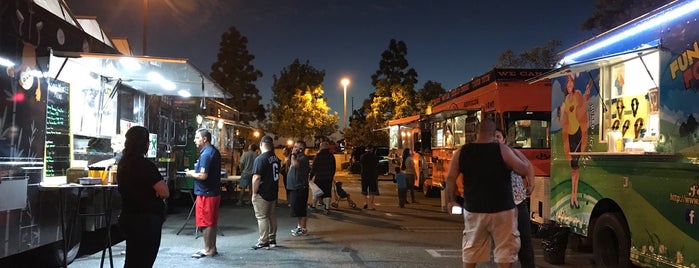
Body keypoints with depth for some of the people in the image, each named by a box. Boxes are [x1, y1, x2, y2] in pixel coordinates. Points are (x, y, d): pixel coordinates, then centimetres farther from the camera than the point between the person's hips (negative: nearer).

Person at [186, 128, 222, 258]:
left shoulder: (206, 154, -19)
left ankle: (207, 250, 7)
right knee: (212, 222, 15)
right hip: (214, 191, 10)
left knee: (205, 223, 0)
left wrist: (191, 174, -7)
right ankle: (212, 248, 22)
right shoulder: (215, 151, 12)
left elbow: (203, 175, -24)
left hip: (206, 193, -9)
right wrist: (195, 172, 13)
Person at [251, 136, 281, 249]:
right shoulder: (276, 159, 7)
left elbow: (257, 177, -20)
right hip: (273, 193, 8)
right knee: (272, 215, 15)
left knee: (262, 217, -1)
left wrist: (254, 193, -13)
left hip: (262, 194, -8)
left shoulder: (260, 159, -17)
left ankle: (263, 242, 3)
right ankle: (272, 239, 23)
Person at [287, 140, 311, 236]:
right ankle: (299, 226, 27)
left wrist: (293, 154, -22)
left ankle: (303, 229, 0)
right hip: (295, 188, 10)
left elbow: (295, 164, -34)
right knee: (298, 209, 17)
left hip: (300, 188, -10)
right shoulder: (297, 157, 18)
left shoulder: (303, 157, -14)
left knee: (300, 209, -6)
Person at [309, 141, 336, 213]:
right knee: (327, 193, 3)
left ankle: (313, 205, 23)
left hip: (319, 178, -2)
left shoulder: (318, 156, -8)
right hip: (328, 178, 2)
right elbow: (334, 168, 10)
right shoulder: (331, 156, 4)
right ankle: (326, 208, -2)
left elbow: (314, 168, -8)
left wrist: (311, 176, -2)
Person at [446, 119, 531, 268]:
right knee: (505, 250, 7)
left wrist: (451, 200, 10)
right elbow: (524, 170, -4)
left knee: (471, 250, 16)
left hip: (473, 209, 3)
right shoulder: (502, 150, -10)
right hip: (502, 210, -3)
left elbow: (450, 178, 0)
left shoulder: (462, 152, -1)